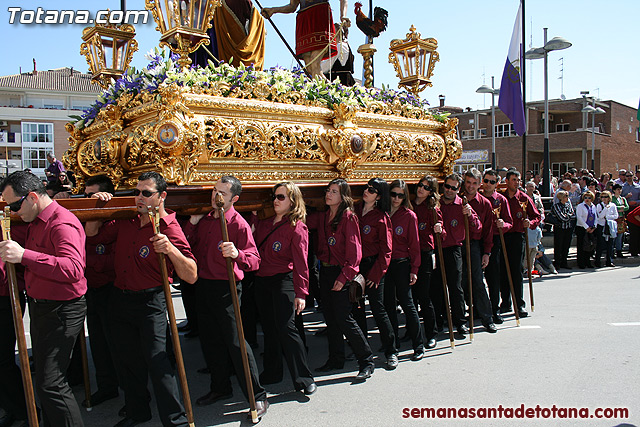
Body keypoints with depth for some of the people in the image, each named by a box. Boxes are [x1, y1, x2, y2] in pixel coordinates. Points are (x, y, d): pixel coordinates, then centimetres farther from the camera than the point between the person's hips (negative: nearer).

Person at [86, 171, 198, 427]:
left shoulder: (170, 230, -14)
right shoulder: (126, 222, 5)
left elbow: (191, 276, -19)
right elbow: (93, 236, 20)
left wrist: (170, 249, -34)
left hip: (150, 303, -7)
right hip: (119, 299, 7)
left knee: (156, 360, -8)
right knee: (126, 360, 17)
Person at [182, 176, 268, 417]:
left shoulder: (238, 224, -13)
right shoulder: (205, 219, 8)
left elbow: (254, 260, -19)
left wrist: (237, 254, -39)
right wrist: (192, 223, 1)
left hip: (225, 287, -7)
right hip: (203, 285, 7)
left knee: (235, 341, -6)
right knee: (210, 341, 16)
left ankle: (258, 397, 5)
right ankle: (220, 388, 35)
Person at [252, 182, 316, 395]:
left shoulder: (296, 227, -9)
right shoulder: (264, 223, 9)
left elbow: (300, 263, -13)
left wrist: (301, 293, -17)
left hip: (283, 281, -6)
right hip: (261, 281, 6)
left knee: (286, 327, -10)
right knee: (269, 329, 15)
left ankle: (303, 379, 0)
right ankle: (271, 372, 30)